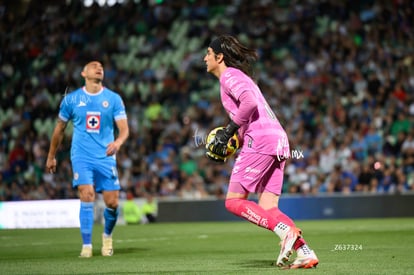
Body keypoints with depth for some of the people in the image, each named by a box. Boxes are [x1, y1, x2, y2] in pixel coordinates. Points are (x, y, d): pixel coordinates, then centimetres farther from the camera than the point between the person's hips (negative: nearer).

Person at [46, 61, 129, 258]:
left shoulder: (114, 99, 3)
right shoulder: (71, 99, 4)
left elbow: (124, 129, -2)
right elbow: (59, 129, 14)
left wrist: (118, 142, -24)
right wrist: (51, 156, 18)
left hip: (106, 157, 1)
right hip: (81, 156, -1)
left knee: (112, 203, -1)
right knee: (87, 196, -19)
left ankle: (107, 235, 30)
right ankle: (86, 245, -14)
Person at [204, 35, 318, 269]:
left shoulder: (229, 75, -2)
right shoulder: (240, 76, 28)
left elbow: (249, 101, -21)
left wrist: (229, 130, -12)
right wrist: (232, 137, 17)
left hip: (260, 140, -10)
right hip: (278, 139, 10)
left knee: (234, 201, -5)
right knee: (267, 210, 6)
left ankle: (286, 230, -19)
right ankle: (306, 253, -7)